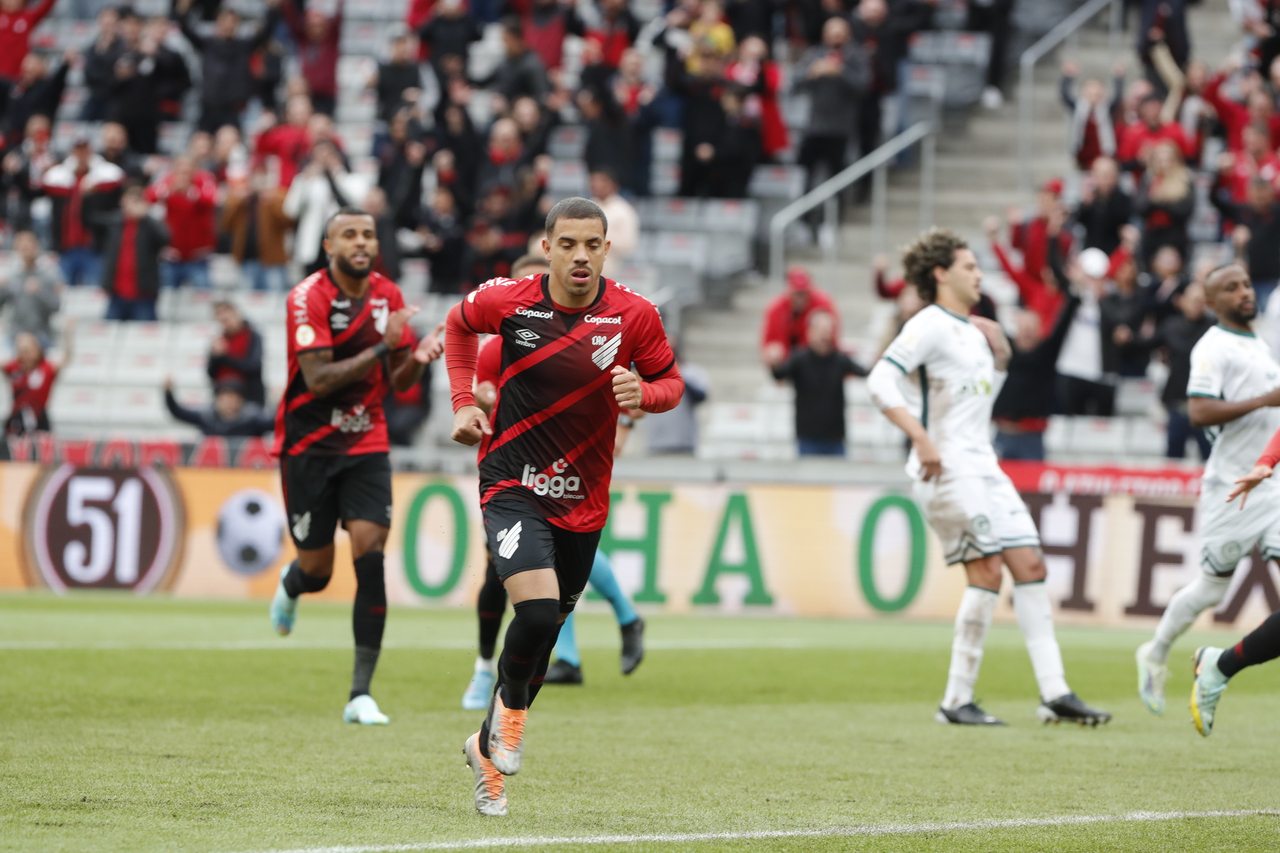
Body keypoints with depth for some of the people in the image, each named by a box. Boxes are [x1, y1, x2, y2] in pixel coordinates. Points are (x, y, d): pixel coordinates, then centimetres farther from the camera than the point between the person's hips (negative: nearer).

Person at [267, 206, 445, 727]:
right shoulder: (308, 298, -14)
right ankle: (291, 585, 46)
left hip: (366, 445, 3)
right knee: (317, 571, 4)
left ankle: (360, 695, -11)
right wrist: (381, 348, -28)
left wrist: (417, 359, -12)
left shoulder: (388, 296, 3)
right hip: (309, 446, -3)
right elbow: (318, 379, -22)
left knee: (370, 556, -13)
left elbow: (395, 382, 10)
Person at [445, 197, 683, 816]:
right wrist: (464, 403, 3)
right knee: (538, 609, -24)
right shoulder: (508, 301, -10)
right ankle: (512, 706, 7)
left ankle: (490, 746, 34)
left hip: (582, 501, 3)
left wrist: (644, 393, -18)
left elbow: (671, 382, 5)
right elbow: (458, 325, 12)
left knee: (548, 626, 12)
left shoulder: (634, 316, -10)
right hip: (512, 485, -3)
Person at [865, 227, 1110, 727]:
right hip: (946, 470, -9)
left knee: (1030, 565, 3)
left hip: (982, 468, 9)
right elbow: (880, 381, -21)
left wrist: (999, 366, 13)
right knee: (987, 572, -15)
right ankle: (957, 700, -9)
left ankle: (1054, 693, 2)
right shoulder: (930, 325, -9)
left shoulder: (973, 331, 20)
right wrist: (921, 438, -31)